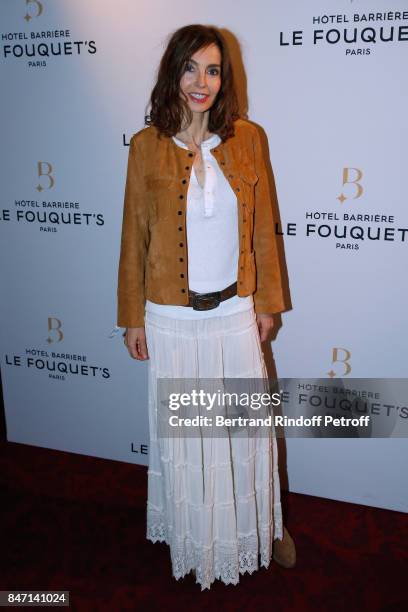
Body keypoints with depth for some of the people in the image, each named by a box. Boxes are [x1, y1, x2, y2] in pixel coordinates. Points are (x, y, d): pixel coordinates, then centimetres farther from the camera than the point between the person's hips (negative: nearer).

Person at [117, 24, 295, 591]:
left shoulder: (247, 138, -1)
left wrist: (266, 299, 4)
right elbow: (135, 237, -2)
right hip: (172, 317, -1)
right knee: (181, 429, 14)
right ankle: (193, 533, 40)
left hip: (236, 311, 1)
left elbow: (262, 226, 4)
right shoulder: (146, 146, -5)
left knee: (249, 423, 15)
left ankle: (264, 522, 41)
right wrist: (132, 317, 0)